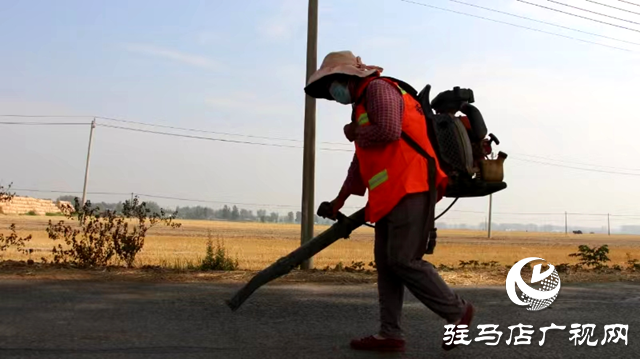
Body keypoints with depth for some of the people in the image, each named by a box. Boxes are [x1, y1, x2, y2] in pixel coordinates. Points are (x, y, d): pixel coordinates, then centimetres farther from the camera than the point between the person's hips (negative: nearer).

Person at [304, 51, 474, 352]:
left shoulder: (378, 88, -3)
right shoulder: (363, 105, 26)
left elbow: (389, 131, -21)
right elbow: (361, 162, 31)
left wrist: (354, 133, -2)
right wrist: (340, 198, 36)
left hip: (409, 189, -10)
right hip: (391, 195, 10)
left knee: (403, 261, -12)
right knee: (385, 263, 6)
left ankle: (457, 311, 4)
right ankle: (390, 333, 8)